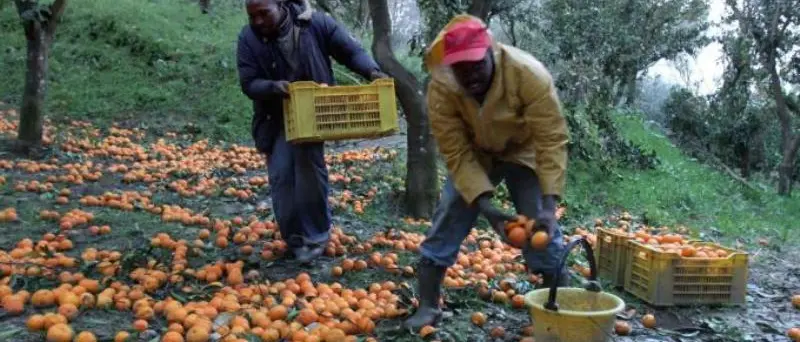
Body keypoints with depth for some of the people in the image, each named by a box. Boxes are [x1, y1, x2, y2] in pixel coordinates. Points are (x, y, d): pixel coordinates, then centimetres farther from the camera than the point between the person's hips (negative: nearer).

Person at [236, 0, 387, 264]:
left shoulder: (316, 23, -13)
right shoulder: (249, 38, -10)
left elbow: (351, 51, -6)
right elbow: (249, 83, -11)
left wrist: (372, 71, -25)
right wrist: (274, 86, -32)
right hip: (275, 118, 2)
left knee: (310, 170, -10)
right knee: (281, 175, -1)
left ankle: (316, 235, 7)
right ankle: (295, 237, 14)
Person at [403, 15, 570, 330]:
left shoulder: (529, 74, -34)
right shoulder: (441, 88, -29)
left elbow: (551, 141, -32)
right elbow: (456, 154, -26)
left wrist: (549, 207, -39)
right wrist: (487, 208, -35)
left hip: (524, 152, -1)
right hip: (473, 155, 2)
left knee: (542, 228, -10)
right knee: (447, 221, -7)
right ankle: (427, 307, 6)